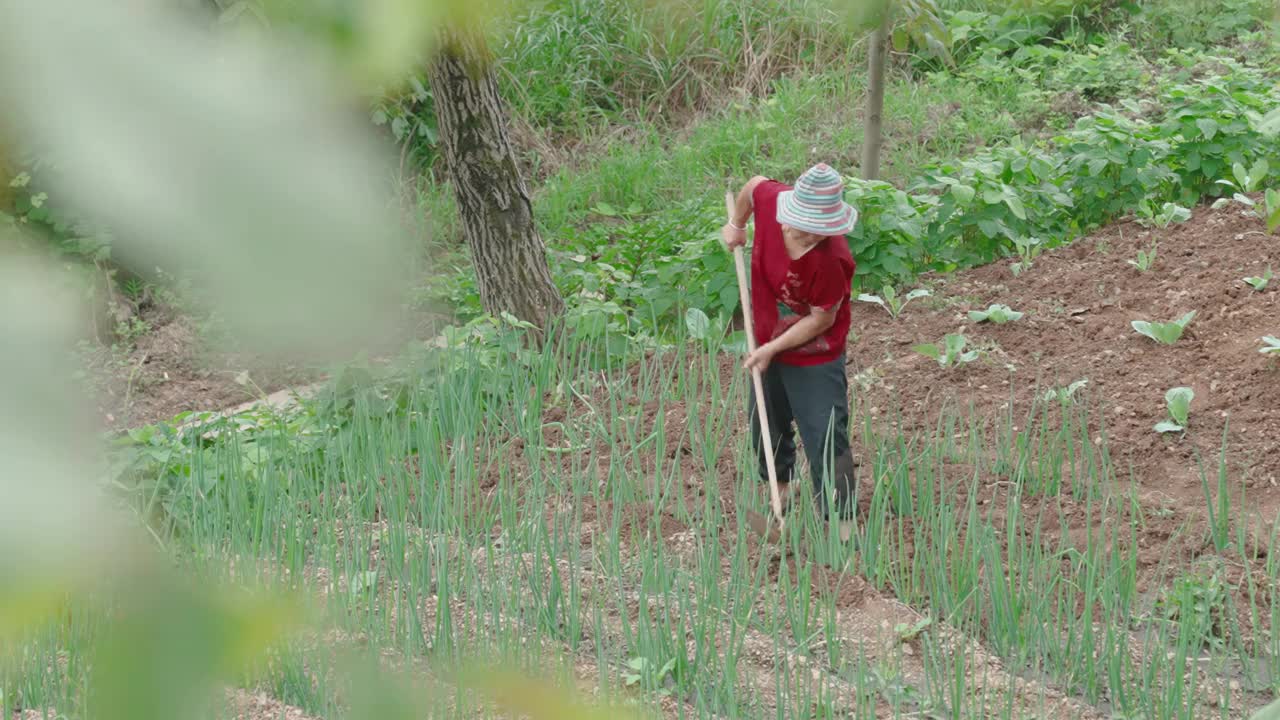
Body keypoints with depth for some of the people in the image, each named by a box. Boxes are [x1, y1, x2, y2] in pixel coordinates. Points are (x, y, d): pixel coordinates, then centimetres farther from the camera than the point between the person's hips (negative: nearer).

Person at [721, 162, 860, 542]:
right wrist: (736, 225, 15)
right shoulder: (769, 199, -23)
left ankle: (841, 519, 4)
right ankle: (780, 483, 50)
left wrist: (772, 348, -20)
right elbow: (755, 184, 3)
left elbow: (821, 319, -24)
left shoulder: (830, 260, -36)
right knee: (765, 424, 25)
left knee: (824, 436, -7)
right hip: (770, 344, 7)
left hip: (815, 358, -7)